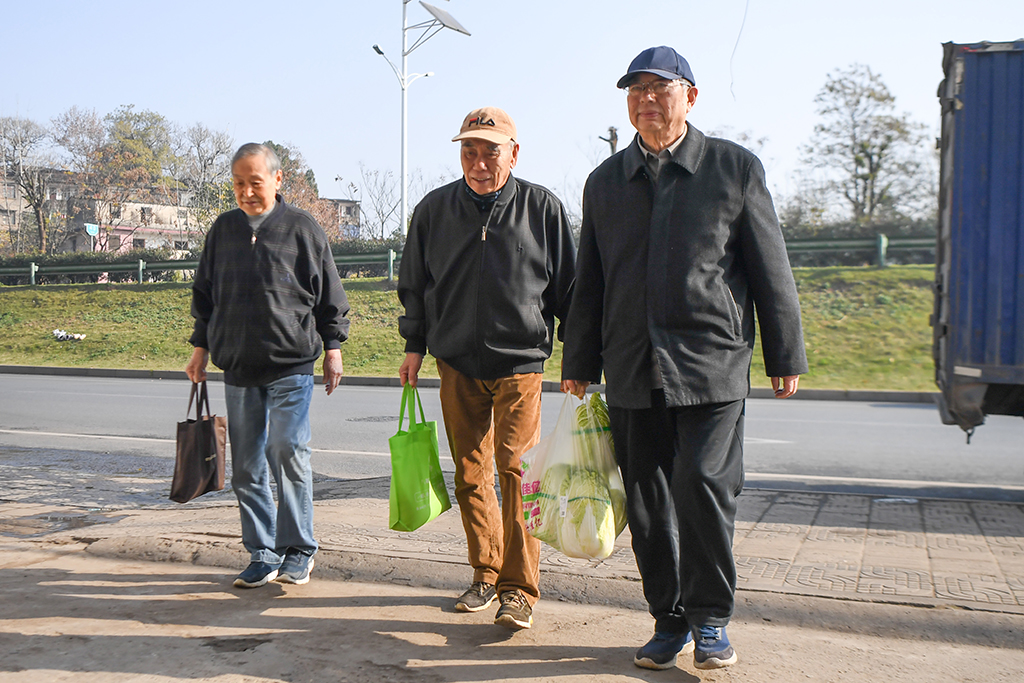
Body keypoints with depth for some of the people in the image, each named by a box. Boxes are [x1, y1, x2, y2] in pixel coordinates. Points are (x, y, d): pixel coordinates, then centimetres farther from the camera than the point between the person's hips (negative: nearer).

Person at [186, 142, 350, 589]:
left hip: (291, 366, -4)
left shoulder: (301, 227, 1)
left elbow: (329, 296, 5)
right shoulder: (223, 230, 12)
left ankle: (298, 551, 5)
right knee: (247, 466, 6)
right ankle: (262, 554, 16)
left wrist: (332, 348, 3)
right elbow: (204, 295, 21)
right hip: (238, 368, 4)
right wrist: (201, 346, 18)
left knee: (289, 453, -10)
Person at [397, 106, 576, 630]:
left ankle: (520, 588, 1)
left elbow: (569, 286, 5)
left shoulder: (542, 208, -2)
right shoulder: (434, 210, 5)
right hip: (457, 363, 3)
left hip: (520, 361, -3)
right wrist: (414, 345, 10)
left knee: (515, 469, -9)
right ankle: (486, 573, 25)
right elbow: (414, 285, 15)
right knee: (470, 474, 9)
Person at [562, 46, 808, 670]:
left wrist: (786, 356, 4)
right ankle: (670, 620, 21)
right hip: (631, 370, 4)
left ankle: (710, 618, 11)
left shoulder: (735, 167, 5)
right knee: (647, 500, 5)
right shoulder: (605, 181, 14)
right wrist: (578, 364, 15)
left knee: (703, 484, -10)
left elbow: (771, 268, 6)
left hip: (712, 362, -3)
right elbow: (589, 283, 17)